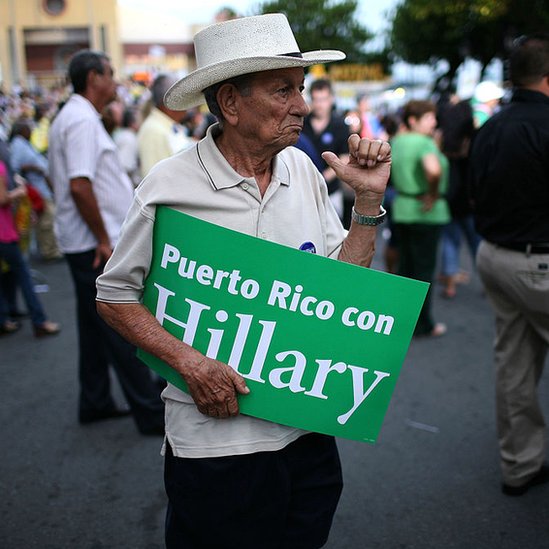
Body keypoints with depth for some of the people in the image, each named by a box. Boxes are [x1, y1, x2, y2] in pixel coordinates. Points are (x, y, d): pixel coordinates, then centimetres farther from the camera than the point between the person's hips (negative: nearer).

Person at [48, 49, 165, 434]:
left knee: (96, 325, 16)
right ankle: (151, 412, 3)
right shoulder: (83, 120, -16)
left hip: (89, 244, 10)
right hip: (96, 244, -10)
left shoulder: (72, 116, 15)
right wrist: (104, 240, -20)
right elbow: (80, 186, -25)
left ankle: (95, 403, 27)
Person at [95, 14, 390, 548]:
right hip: (215, 436, -4)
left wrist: (368, 199, -5)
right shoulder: (170, 184, -14)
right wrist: (189, 362, -16)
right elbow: (114, 295, -4)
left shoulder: (303, 170, 0)